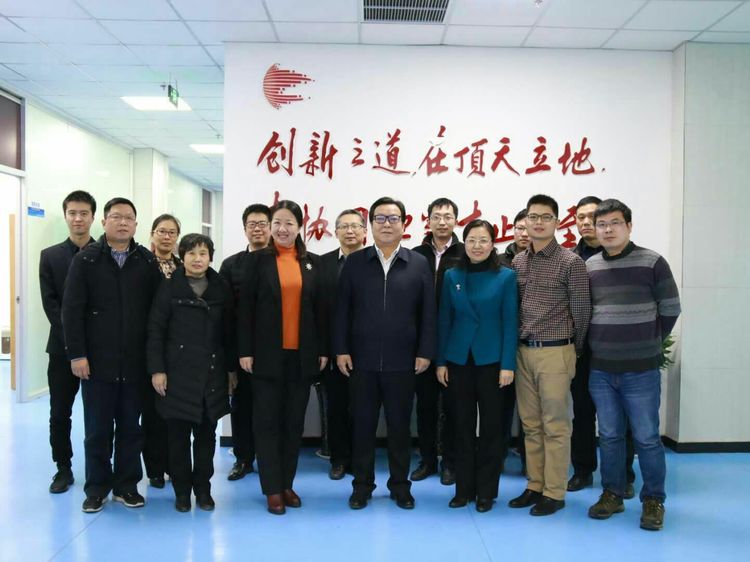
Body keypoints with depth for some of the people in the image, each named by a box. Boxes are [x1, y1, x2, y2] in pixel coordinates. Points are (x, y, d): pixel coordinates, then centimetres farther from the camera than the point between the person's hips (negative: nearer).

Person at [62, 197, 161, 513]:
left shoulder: (148, 262, 4)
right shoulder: (85, 260, 0)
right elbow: (71, 310, -3)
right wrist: (76, 354, -9)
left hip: (135, 362, 1)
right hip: (96, 360, -1)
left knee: (130, 426, 10)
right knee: (98, 429, 9)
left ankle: (126, 485, 23)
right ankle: (97, 487, 23)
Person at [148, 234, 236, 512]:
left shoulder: (222, 288, 5)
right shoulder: (169, 287, -1)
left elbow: (229, 331, 7)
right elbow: (155, 330, -3)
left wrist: (231, 368, 5)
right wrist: (157, 369, -9)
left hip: (212, 373, 2)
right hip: (178, 372, -2)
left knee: (206, 434, 8)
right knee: (178, 435, 5)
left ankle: (203, 487, 21)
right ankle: (182, 489, 19)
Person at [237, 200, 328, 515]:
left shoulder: (312, 263, 8)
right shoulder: (258, 260, 1)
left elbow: (320, 308, 8)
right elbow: (245, 307, -2)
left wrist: (323, 350, 3)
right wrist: (245, 351, -8)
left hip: (302, 355, 2)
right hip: (267, 354, -2)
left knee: (294, 422, 9)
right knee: (267, 421, 3)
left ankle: (287, 483, 20)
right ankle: (272, 489, 12)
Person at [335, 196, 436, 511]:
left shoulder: (419, 264, 4)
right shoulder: (354, 263, 4)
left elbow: (428, 313, 3)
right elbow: (342, 309, 3)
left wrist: (425, 352, -2)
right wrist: (341, 350, -2)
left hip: (403, 362, 0)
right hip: (361, 361, 0)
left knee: (400, 426, 10)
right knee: (363, 425, 9)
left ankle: (400, 485, 24)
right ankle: (362, 485, 23)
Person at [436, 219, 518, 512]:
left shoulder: (506, 276, -3)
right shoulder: (452, 276, 4)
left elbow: (510, 322, -5)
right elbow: (444, 320, 6)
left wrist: (508, 364, -10)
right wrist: (440, 361, 2)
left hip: (492, 360, -2)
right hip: (459, 360, 2)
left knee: (491, 426, 7)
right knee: (463, 426, 10)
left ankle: (486, 491, 19)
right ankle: (463, 488, 22)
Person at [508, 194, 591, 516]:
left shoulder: (570, 262, -7)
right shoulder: (517, 262, 8)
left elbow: (582, 310, -2)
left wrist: (574, 349, 6)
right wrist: (516, 347, 12)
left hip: (555, 353, -5)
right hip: (523, 351, 5)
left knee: (555, 426, 2)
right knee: (531, 425, 12)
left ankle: (554, 493, 13)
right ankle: (535, 486, 23)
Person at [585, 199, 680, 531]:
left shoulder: (652, 262, -6)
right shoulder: (589, 267, 4)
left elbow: (670, 310, 0)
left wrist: (649, 344, 5)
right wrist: (598, 345, 8)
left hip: (640, 371, -3)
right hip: (600, 370, 3)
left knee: (646, 438, 5)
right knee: (609, 436, 13)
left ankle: (653, 500, 21)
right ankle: (612, 494, 27)